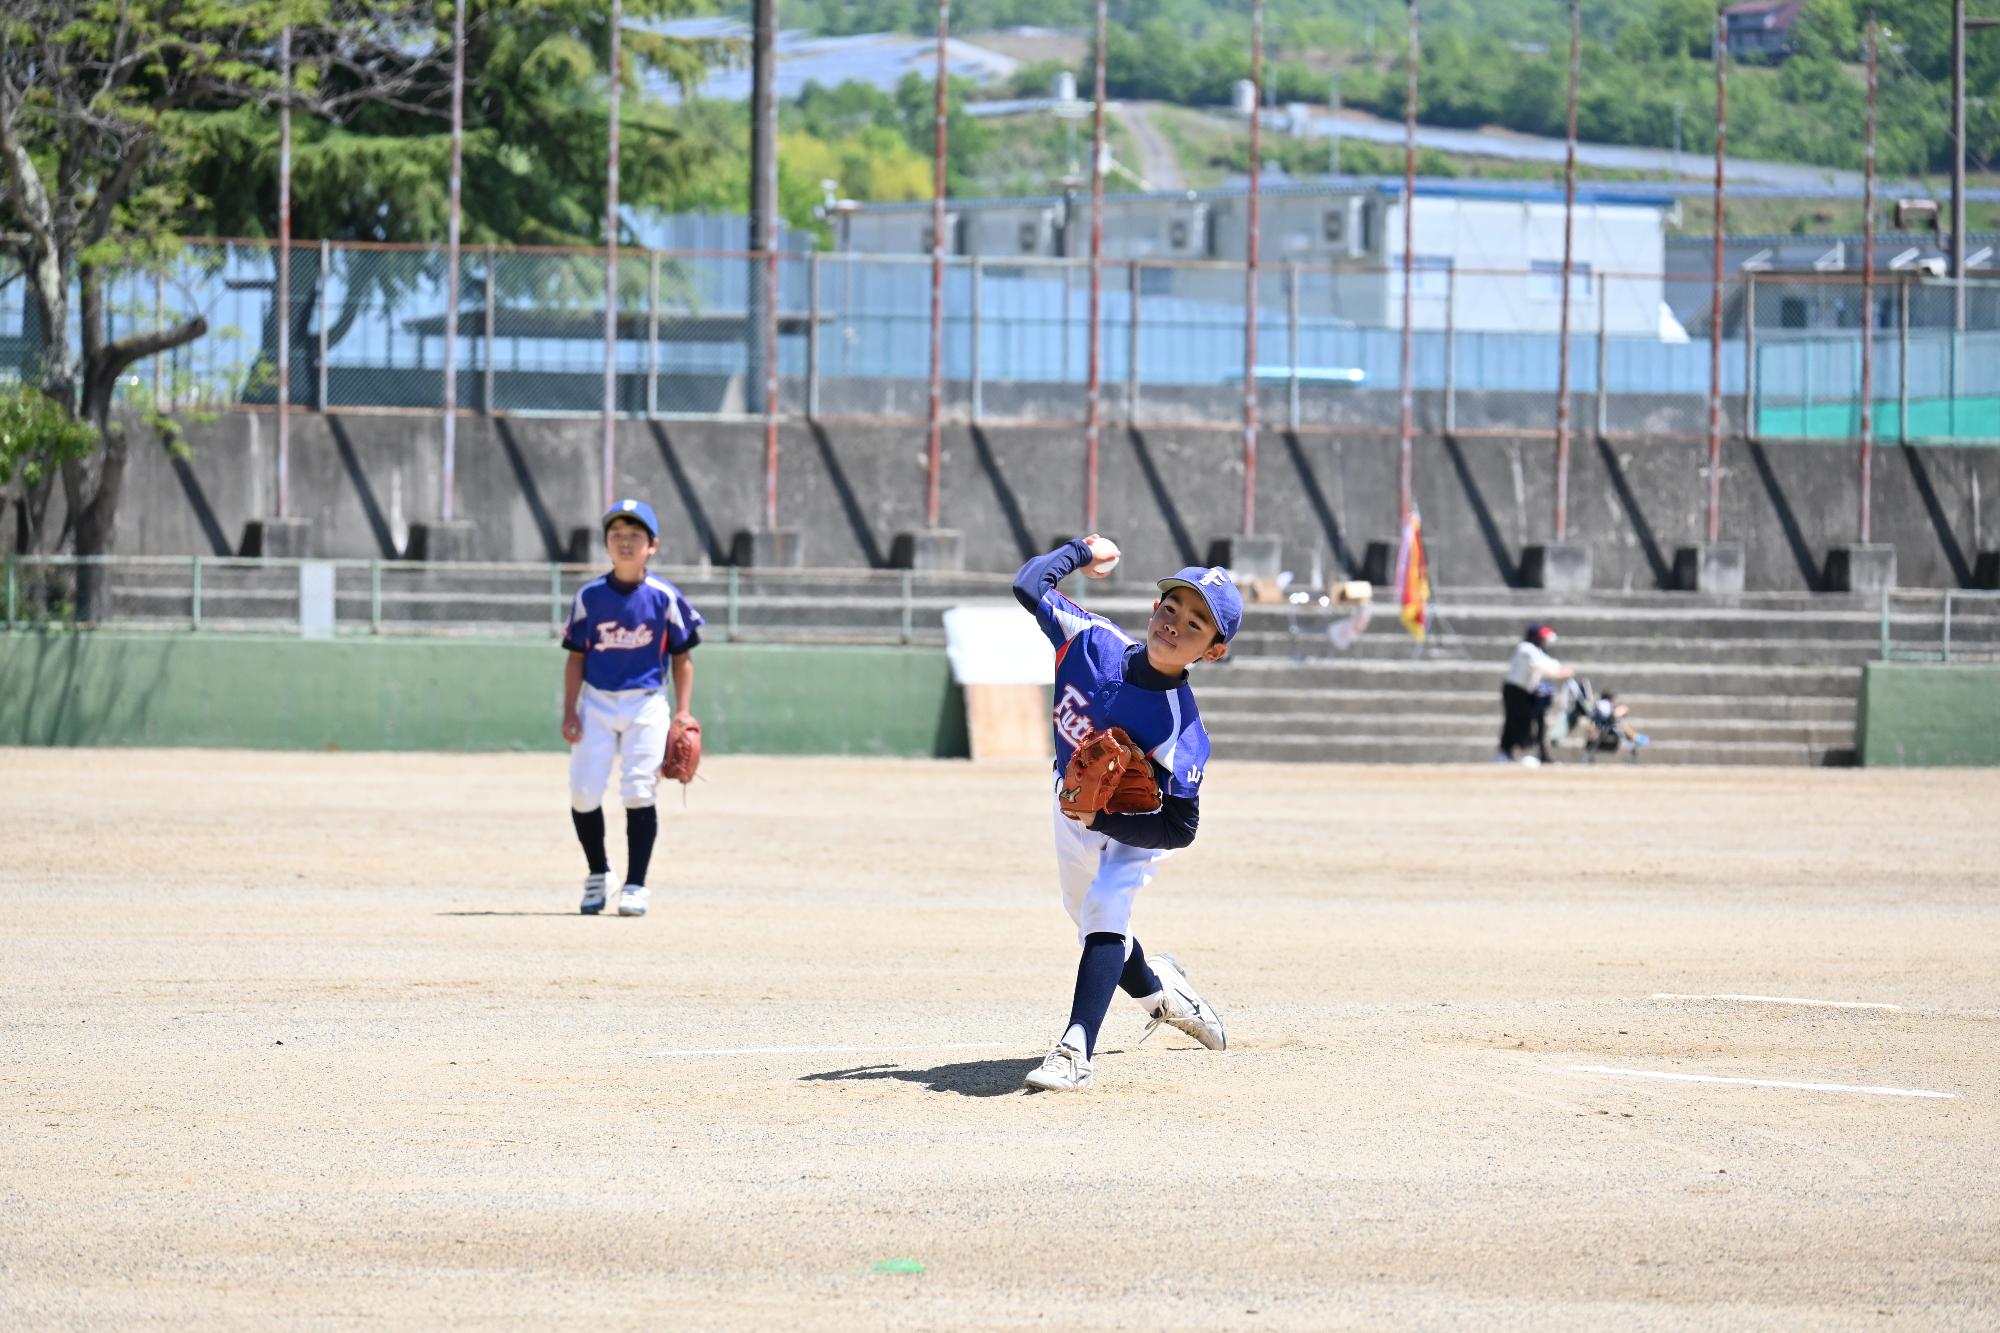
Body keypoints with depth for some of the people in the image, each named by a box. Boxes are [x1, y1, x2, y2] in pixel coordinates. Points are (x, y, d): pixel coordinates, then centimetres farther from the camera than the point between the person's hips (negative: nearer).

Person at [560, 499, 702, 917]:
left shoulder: (664, 597, -2)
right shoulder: (589, 597, 2)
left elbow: (681, 658, 4)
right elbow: (576, 657, 7)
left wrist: (683, 711, -3)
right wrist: (569, 711, -2)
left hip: (646, 705, -2)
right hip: (596, 702, 2)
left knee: (638, 793, -7)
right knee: (583, 792, -5)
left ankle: (636, 885, 1)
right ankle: (597, 874, 16)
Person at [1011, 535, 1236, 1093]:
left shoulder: (1181, 730, -37)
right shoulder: (1095, 642, -26)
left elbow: (1180, 828, -34)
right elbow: (1028, 586, -16)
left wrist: (1100, 818, -39)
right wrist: (1083, 551, -7)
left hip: (1132, 827, -6)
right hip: (1073, 809, 6)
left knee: (1105, 909, -30)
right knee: (1093, 925, 23)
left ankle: (1076, 1051, -36)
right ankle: (1159, 989, 53)